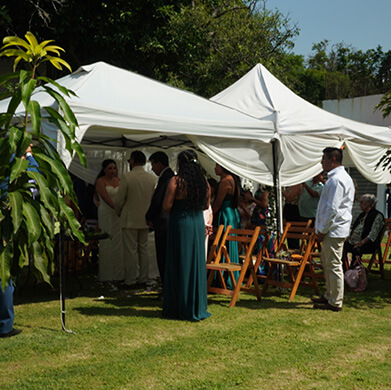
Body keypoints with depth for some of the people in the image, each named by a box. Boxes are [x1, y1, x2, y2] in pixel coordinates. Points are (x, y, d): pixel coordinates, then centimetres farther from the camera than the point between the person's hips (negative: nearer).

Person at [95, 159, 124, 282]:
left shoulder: (119, 181, 11)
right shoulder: (100, 181, -5)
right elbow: (106, 198, -14)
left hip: (119, 215, 5)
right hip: (106, 215, -5)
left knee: (119, 242, 7)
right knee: (107, 243, 0)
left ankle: (119, 272, 16)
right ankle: (107, 274, 7)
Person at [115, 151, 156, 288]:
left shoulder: (127, 177, -14)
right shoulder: (151, 178, 1)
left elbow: (119, 200, -9)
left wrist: (119, 213, 9)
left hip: (130, 219, -5)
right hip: (145, 219, 5)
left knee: (131, 250, 1)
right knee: (143, 249, 12)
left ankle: (131, 281, 4)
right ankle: (143, 279, 18)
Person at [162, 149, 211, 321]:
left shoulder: (176, 181, -11)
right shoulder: (203, 182, 5)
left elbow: (166, 206, -12)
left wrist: (177, 209, 8)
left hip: (180, 224, -4)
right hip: (198, 224, 4)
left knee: (180, 264, 4)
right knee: (196, 263, 11)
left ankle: (180, 308, 10)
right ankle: (197, 306, 17)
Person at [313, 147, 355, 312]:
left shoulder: (336, 180, -18)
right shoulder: (344, 177, 17)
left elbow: (332, 209, -22)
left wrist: (322, 230, -16)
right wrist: (321, 228, 22)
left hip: (333, 230, -11)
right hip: (334, 229, 11)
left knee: (334, 265, -4)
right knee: (326, 263, 18)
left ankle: (335, 303, 3)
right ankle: (329, 296, 29)